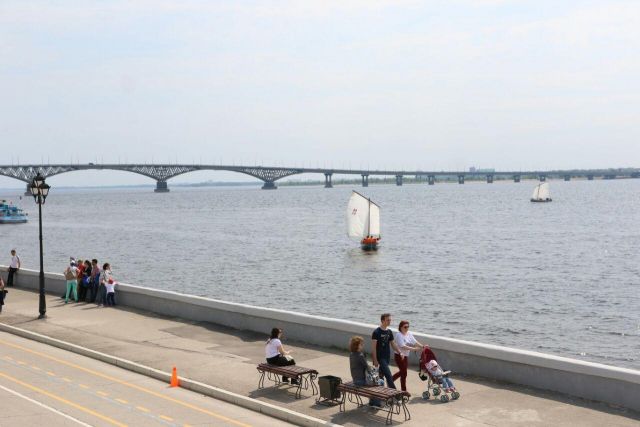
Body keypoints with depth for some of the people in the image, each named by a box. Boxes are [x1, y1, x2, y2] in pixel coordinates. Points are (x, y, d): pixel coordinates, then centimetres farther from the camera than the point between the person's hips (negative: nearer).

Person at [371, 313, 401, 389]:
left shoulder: (389, 332, 9)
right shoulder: (376, 332, -12)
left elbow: (392, 344, 17)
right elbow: (373, 347, -12)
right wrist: (375, 360, -15)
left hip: (387, 357, 7)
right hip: (380, 358, -7)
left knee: (381, 375, 14)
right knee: (389, 376, -11)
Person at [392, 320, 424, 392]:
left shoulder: (409, 334, 5)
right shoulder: (398, 335, -18)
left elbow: (415, 342, -3)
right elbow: (403, 346, -27)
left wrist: (423, 346, -18)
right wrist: (413, 349, -34)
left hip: (405, 356, 8)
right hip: (399, 356, -8)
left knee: (402, 371, 20)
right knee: (404, 373, -4)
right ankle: (404, 390, 8)